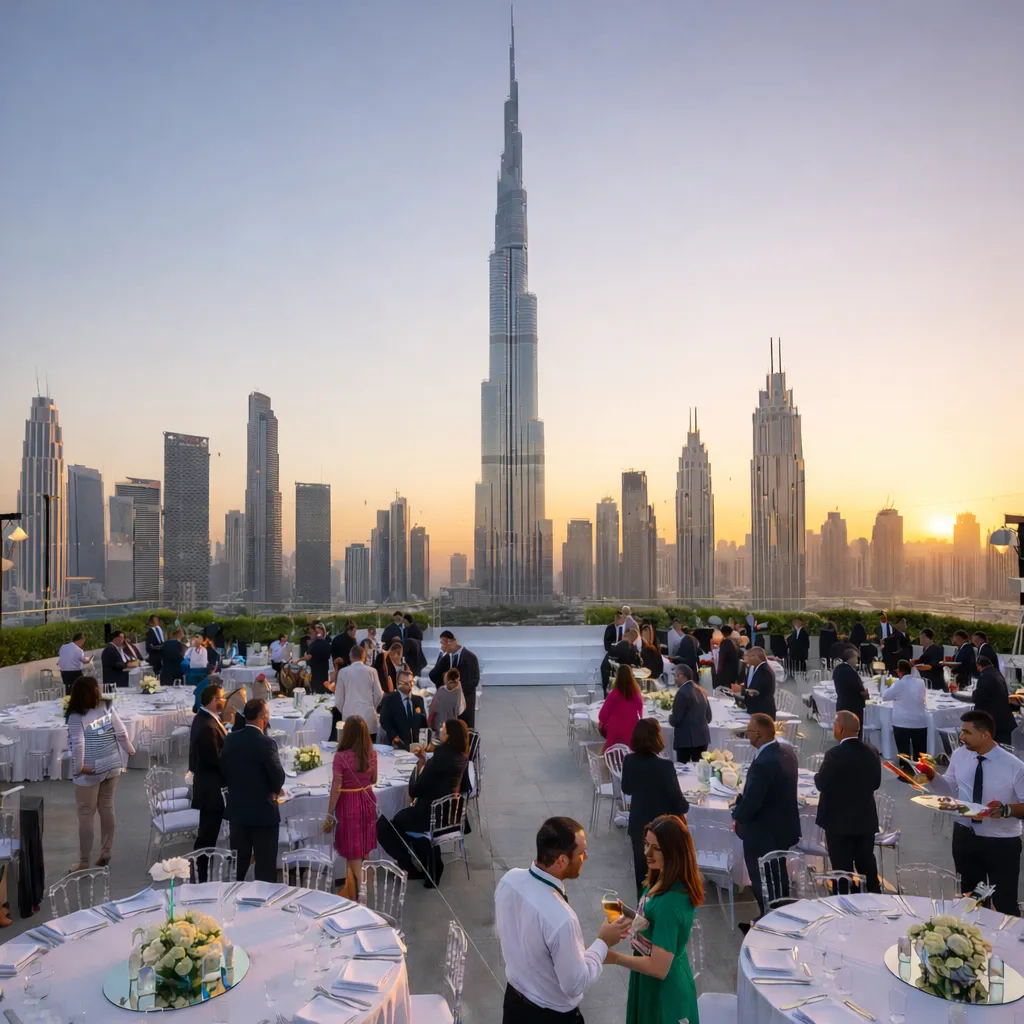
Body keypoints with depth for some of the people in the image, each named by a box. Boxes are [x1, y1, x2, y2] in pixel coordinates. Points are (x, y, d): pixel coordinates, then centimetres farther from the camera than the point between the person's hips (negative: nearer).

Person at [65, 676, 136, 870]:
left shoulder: (76, 717, -17)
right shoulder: (107, 708, -4)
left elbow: (78, 744, -24)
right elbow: (121, 732, -2)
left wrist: (80, 767, -14)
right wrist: (129, 749, 12)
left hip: (90, 771, -5)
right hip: (112, 765, 5)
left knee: (86, 815, 6)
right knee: (107, 808, 17)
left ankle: (84, 862, 14)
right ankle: (106, 852, 27)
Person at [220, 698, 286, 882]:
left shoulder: (230, 740, -1)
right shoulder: (266, 743, -20)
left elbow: (223, 770, 5)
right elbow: (278, 775, -21)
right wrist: (275, 790, 1)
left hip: (237, 809, 6)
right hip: (263, 811, -6)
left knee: (238, 862, 18)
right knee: (265, 865, 5)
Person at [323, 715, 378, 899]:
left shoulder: (341, 756, -19)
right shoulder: (372, 753, -5)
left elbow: (336, 788, -15)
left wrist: (329, 814, -6)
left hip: (348, 804, -5)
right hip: (367, 801, 5)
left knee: (353, 852, 6)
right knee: (363, 849, 19)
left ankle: (355, 894, 13)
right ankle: (360, 888, 33)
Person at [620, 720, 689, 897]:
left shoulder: (629, 761, -11)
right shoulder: (664, 766, -26)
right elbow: (676, 796, -15)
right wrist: (685, 807, 5)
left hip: (638, 825, 4)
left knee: (642, 868, 19)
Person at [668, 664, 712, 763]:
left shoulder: (682, 693, -15)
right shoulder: (701, 690, 10)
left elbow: (675, 720, -14)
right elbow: (708, 717, 16)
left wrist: (670, 717, 6)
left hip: (686, 739, -8)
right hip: (702, 737, 8)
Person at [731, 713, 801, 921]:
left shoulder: (763, 763, -33)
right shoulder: (787, 750, -3)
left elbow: (751, 802, -27)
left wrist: (737, 816, -7)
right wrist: (742, 799, 4)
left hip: (763, 833, -9)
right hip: (782, 827, 9)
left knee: (763, 885, 11)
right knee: (778, 879, 25)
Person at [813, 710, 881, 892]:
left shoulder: (835, 754, -23)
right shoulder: (871, 751, -3)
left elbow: (821, 783, -16)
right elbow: (876, 783, 6)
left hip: (839, 820, -6)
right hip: (866, 818, 6)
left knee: (842, 867, 5)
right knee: (866, 862, 22)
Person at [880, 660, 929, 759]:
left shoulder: (898, 684, -8)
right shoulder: (921, 682, 5)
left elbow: (884, 696, 4)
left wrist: (885, 685, 22)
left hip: (902, 723, -4)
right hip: (920, 723, 4)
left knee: (904, 754, 1)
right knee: (920, 754, 8)